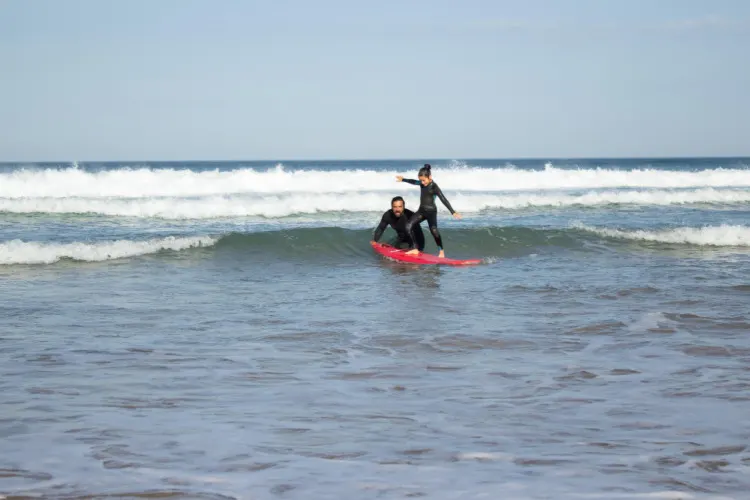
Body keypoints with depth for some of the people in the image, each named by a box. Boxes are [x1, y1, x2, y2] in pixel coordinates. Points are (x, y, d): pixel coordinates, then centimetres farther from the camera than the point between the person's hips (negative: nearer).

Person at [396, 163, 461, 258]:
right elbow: (414, 182, 28)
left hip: (431, 211, -8)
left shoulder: (434, 187, -16)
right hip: (421, 210, 8)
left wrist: (453, 212, -31)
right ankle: (414, 249, -1)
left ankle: (441, 251, -17)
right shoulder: (422, 184, 5)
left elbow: (443, 199, -22)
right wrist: (403, 180, 46)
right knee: (408, 226, -4)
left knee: (433, 230, -24)